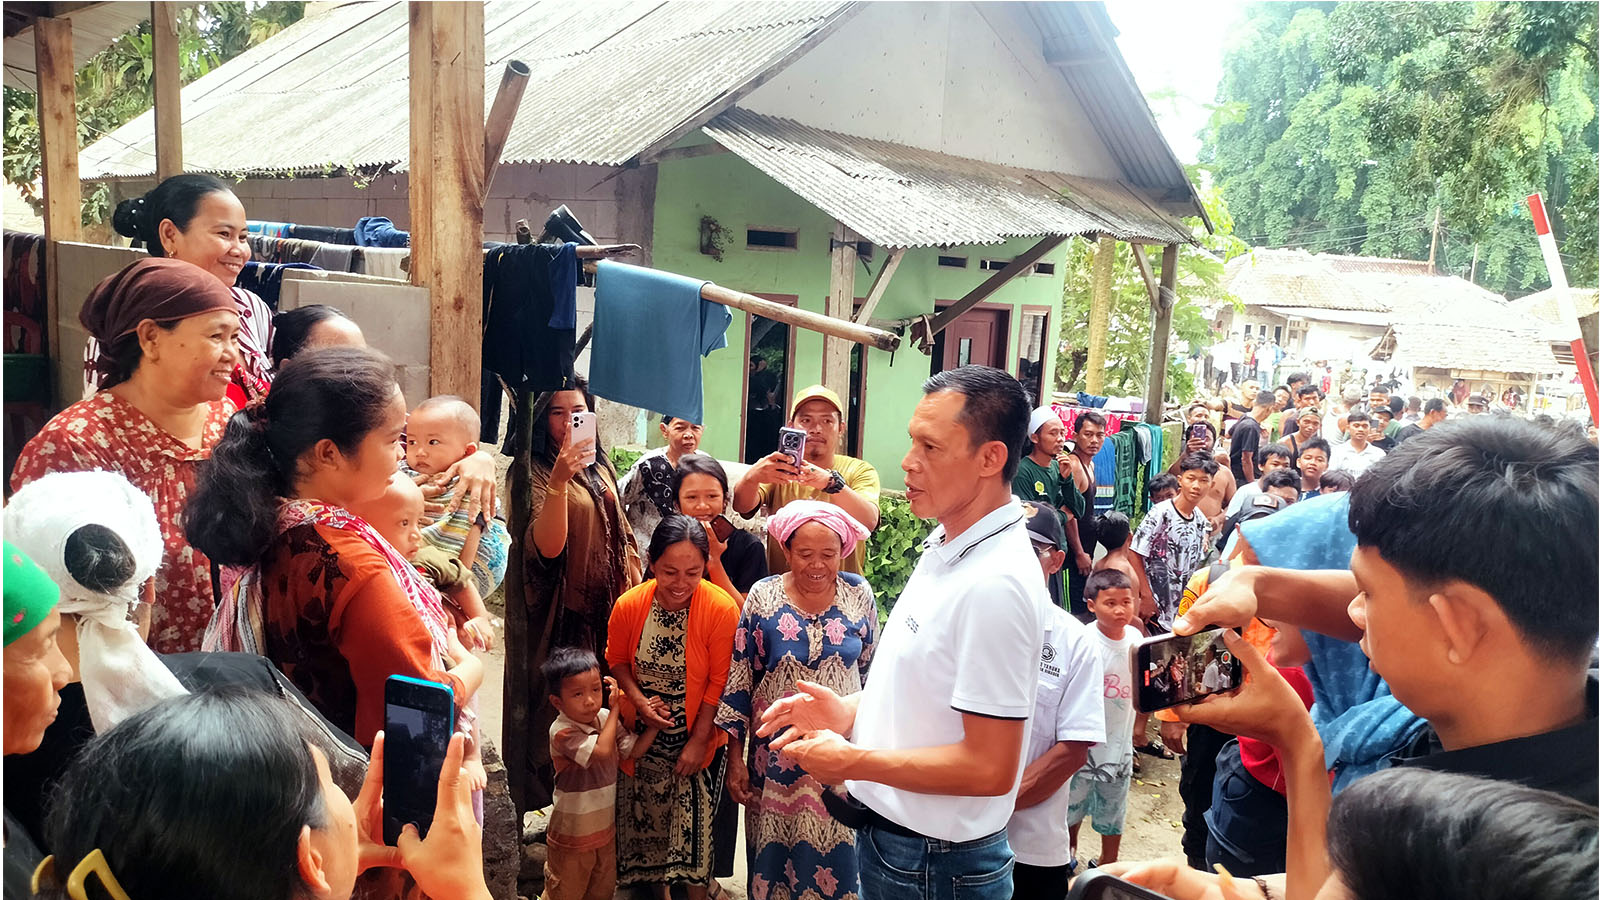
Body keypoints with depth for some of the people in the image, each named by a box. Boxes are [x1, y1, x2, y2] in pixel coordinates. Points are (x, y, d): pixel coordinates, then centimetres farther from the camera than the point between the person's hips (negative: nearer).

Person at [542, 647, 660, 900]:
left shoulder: (605, 718, -5)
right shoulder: (562, 732, -27)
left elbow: (634, 749, 3)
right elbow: (602, 750, -37)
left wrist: (653, 723, -13)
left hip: (605, 829, 6)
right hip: (572, 836, -6)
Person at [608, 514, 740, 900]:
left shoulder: (722, 609, -22)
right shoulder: (629, 605, -14)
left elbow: (719, 683, -15)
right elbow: (617, 661, 3)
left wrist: (698, 741, -13)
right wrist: (639, 700, -13)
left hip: (696, 736, -3)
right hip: (643, 736, 3)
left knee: (693, 820, 5)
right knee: (649, 815, 16)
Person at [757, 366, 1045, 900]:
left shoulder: (995, 584, -27)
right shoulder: (945, 545, 3)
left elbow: (989, 768, -27)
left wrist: (851, 762, -19)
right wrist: (849, 710, -1)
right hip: (889, 828, 8)